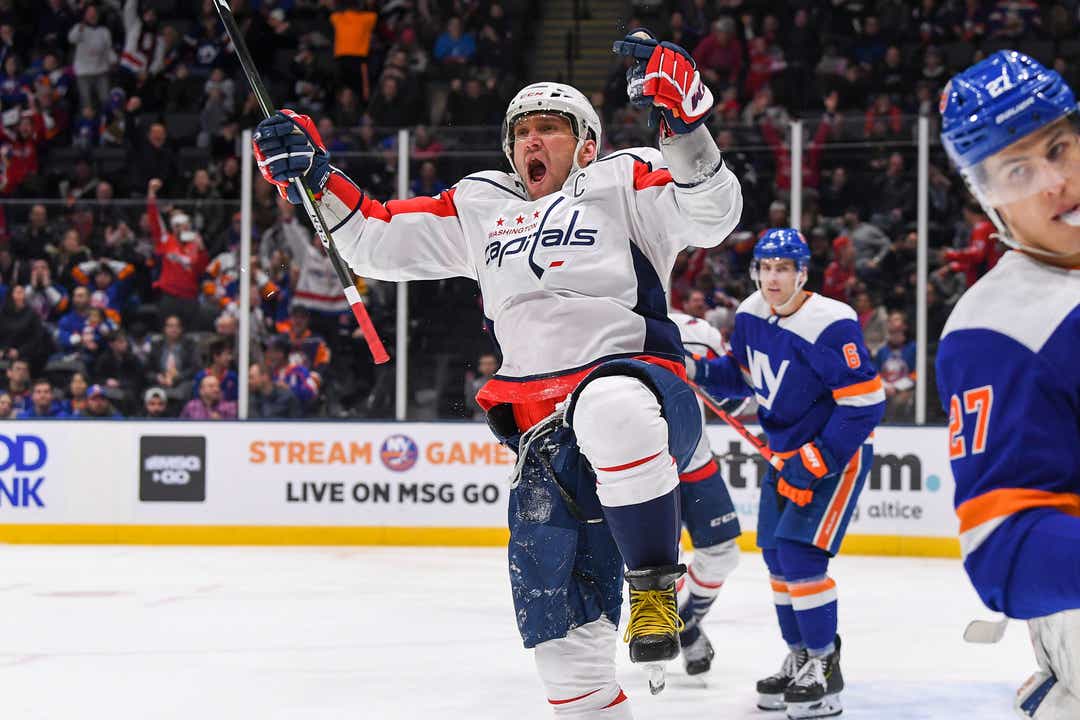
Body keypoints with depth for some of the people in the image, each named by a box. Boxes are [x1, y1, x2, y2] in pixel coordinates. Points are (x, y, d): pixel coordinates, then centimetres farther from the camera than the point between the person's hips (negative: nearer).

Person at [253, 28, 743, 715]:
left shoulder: (620, 183, 8)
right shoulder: (481, 207, 23)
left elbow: (712, 213, -9)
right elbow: (378, 240, 25)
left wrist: (685, 122, -23)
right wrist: (313, 179, 12)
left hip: (640, 382, -5)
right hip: (549, 432, 5)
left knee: (608, 408, -43)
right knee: (556, 616, -9)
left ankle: (656, 582, -31)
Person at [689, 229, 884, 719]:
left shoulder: (830, 325, -26)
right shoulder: (750, 316, -2)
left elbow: (864, 403, -25)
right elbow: (743, 376, 15)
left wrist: (814, 462, -25)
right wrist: (704, 372, -6)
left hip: (839, 452, -8)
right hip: (786, 450, 8)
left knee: (799, 553, -16)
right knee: (776, 554, 11)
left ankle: (825, 668, -5)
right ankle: (799, 659, 28)